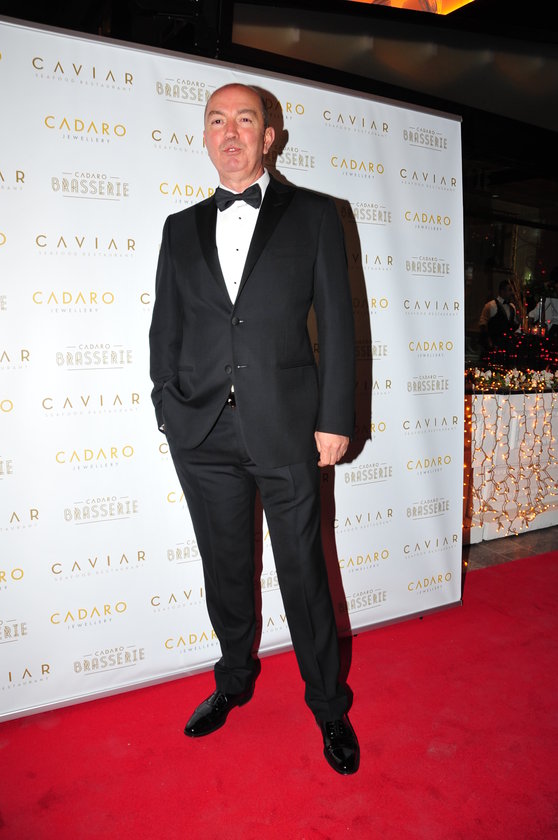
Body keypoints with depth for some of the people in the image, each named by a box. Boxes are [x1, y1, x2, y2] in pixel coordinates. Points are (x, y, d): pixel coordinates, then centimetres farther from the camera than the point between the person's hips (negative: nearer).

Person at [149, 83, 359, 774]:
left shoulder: (314, 215, 5)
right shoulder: (181, 228, 13)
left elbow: (336, 322, 0)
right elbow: (165, 329, 12)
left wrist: (334, 419, -6)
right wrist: (169, 414, 3)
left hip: (286, 428, -3)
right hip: (203, 435, 3)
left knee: (303, 573, 7)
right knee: (226, 570, 16)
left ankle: (328, 704, 28)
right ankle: (235, 680, 39)